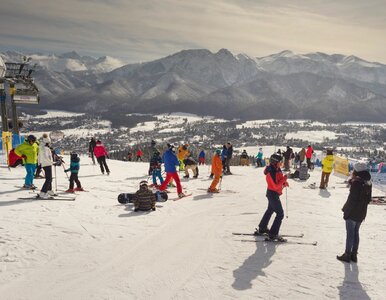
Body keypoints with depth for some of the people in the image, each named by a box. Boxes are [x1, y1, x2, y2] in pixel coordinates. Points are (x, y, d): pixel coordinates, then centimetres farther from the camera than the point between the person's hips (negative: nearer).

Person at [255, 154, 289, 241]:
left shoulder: (277, 169, 2)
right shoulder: (271, 172, -26)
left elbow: (279, 179, 14)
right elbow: (275, 186, -27)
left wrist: (284, 183, -5)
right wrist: (284, 179, -23)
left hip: (274, 193, 10)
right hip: (273, 194, -10)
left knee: (270, 210, 25)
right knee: (280, 214, -8)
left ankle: (262, 228, 41)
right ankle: (273, 234, -2)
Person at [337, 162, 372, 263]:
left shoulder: (356, 182, -22)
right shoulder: (368, 183, 3)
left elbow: (352, 199, -21)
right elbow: (368, 199, 10)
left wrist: (346, 211, -13)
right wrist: (362, 208, 17)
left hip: (352, 213, -7)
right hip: (361, 213, 7)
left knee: (350, 233, 4)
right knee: (356, 232, 17)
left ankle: (347, 255, 13)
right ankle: (354, 254, 25)